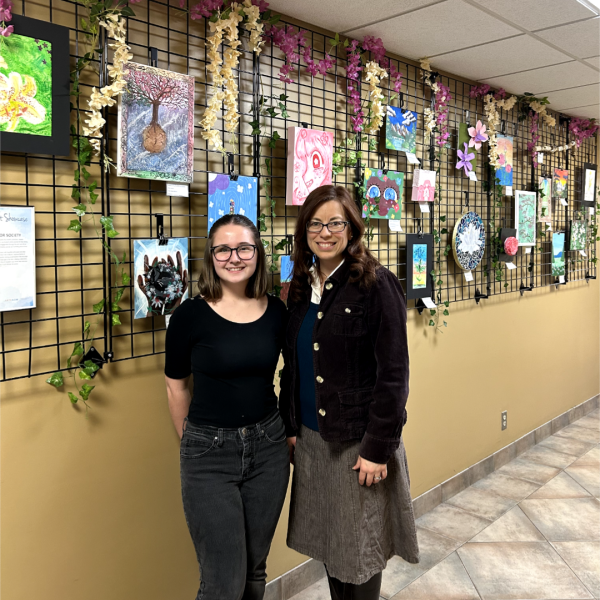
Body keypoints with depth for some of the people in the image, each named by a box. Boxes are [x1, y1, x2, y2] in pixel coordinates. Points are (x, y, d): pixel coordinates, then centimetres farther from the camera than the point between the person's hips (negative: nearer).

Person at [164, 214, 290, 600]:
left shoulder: (277, 311, -2)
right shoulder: (191, 315, -11)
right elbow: (176, 387, 1)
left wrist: (290, 428, 8)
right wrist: (194, 442, 8)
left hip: (268, 446, 4)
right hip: (209, 453, -3)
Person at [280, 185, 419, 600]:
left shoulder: (376, 284, -13)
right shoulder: (302, 288, 7)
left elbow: (394, 373, -15)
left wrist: (378, 448, -16)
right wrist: (290, 427, 9)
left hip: (359, 440, -6)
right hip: (311, 437, 6)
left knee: (360, 548, 9)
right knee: (326, 539, 18)